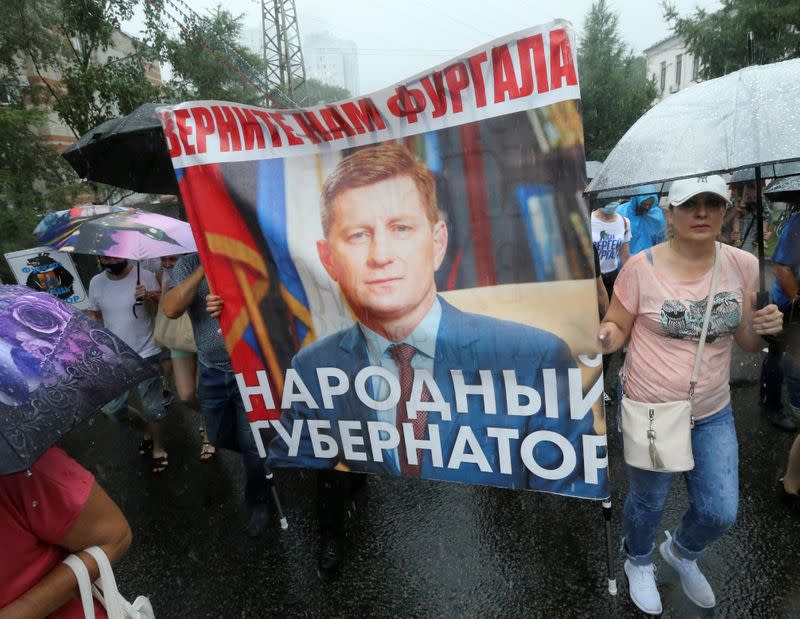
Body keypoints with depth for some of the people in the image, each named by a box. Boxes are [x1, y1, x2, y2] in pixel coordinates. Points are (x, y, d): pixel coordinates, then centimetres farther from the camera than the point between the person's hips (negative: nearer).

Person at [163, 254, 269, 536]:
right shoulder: (187, 264, -2)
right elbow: (171, 310, -16)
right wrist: (203, 269, -24)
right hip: (211, 371, 4)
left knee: (252, 444, 6)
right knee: (219, 437, 19)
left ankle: (258, 503, 31)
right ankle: (265, 459, 49)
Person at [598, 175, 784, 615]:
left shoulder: (743, 265, -4)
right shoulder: (642, 266, -17)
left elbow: (745, 342, 6)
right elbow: (617, 327, -7)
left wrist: (761, 328, -17)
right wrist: (602, 339, -30)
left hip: (714, 413, 4)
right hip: (649, 411, -3)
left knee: (720, 513, 16)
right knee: (647, 503, 18)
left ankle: (681, 552, 52)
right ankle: (639, 564, 52)